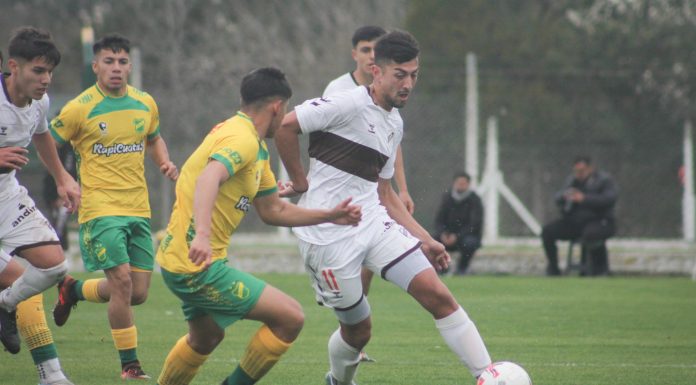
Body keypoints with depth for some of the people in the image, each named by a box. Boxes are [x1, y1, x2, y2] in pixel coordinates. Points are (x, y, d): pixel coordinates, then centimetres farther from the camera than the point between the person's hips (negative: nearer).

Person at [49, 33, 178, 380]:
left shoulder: (145, 104, 7)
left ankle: (74, 289, 34)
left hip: (138, 209, 6)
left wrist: (165, 162, 6)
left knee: (138, 293, 6)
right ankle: (129, 363, -3)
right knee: (122, 281, -17)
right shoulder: (80, 109, -8)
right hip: (101, 208, -6)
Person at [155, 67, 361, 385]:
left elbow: (273, 211, 22)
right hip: (200, 265, -11)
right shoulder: (242, 139, -17)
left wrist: (330, 216, 18)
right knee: (290, 317, -10)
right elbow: (208, 178, -37)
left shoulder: (256, 147, 16)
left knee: (205, 339, 31)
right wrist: (202, 235, -51)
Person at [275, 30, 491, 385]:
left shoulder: (395, 125, 14)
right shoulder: (349, 105, -13)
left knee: (439, 296, -9)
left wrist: (424, 240, 16)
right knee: (358, 329, 4)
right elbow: (285, 126, -19)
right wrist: (300, 182, -10)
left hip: (373, 223, 7)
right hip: (328, 235, -7)